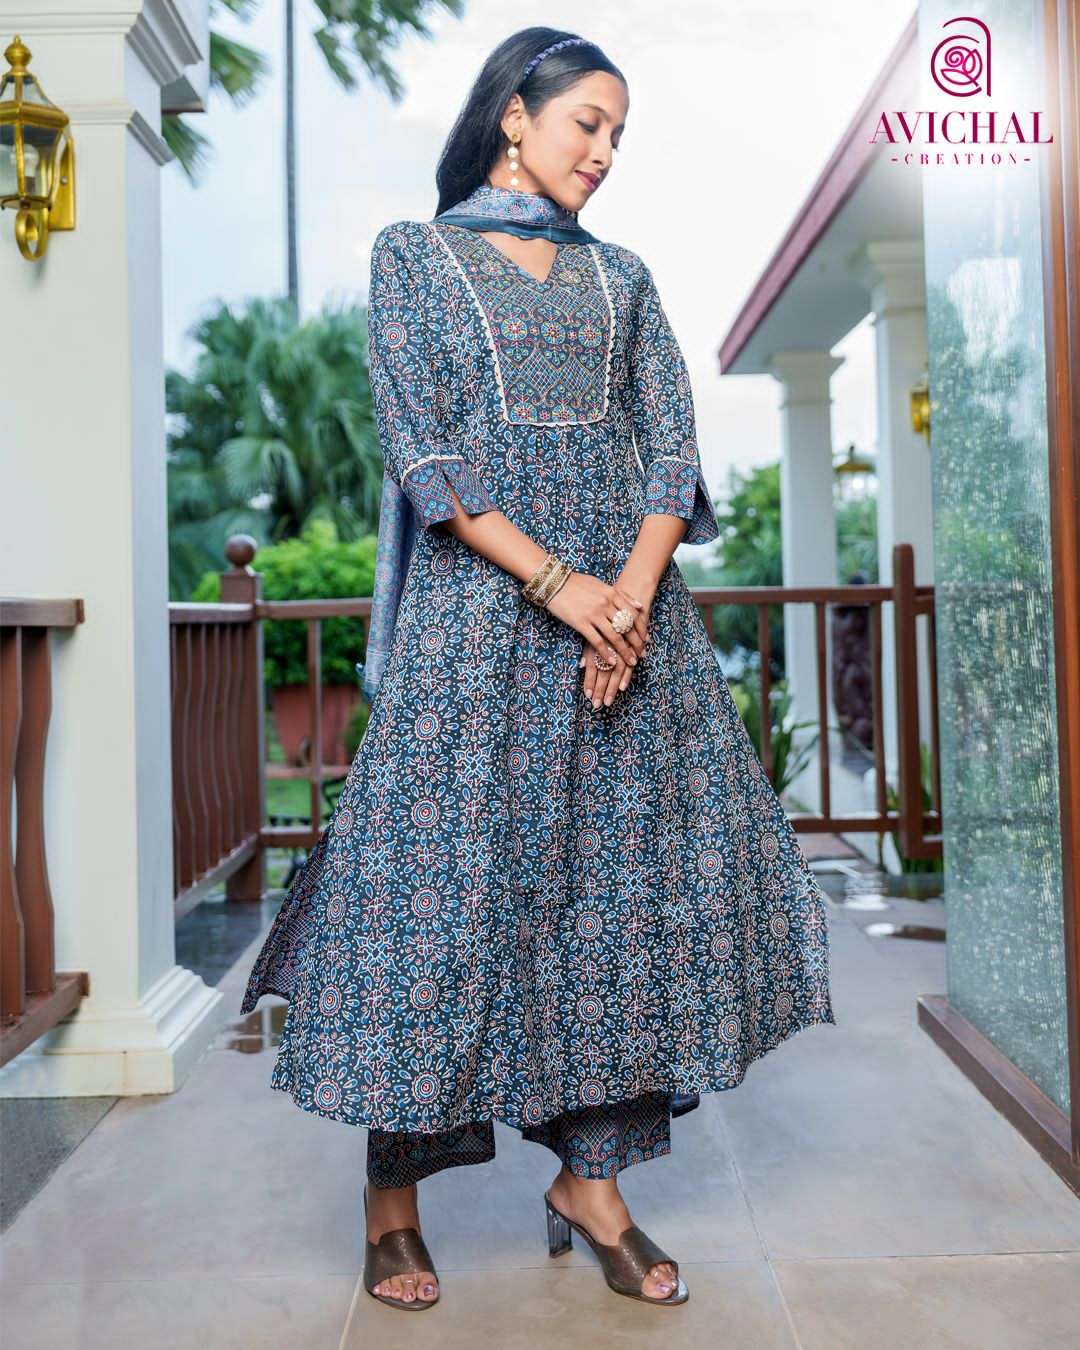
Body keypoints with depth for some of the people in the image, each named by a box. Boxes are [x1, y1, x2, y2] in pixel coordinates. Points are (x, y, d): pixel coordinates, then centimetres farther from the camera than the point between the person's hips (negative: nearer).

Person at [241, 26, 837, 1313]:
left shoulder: (621, 277, 18)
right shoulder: (414, 254, 7)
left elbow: (672, 449, 8)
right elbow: (422, 453, -5)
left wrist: (633, 593, -10)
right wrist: (555, 583, -14)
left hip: (628, 602, 4)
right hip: (477, 607, -4)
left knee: (620, 872, 2)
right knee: (447, 868, -5)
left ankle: (591, 1176, 13)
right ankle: (392, 1194, 9)